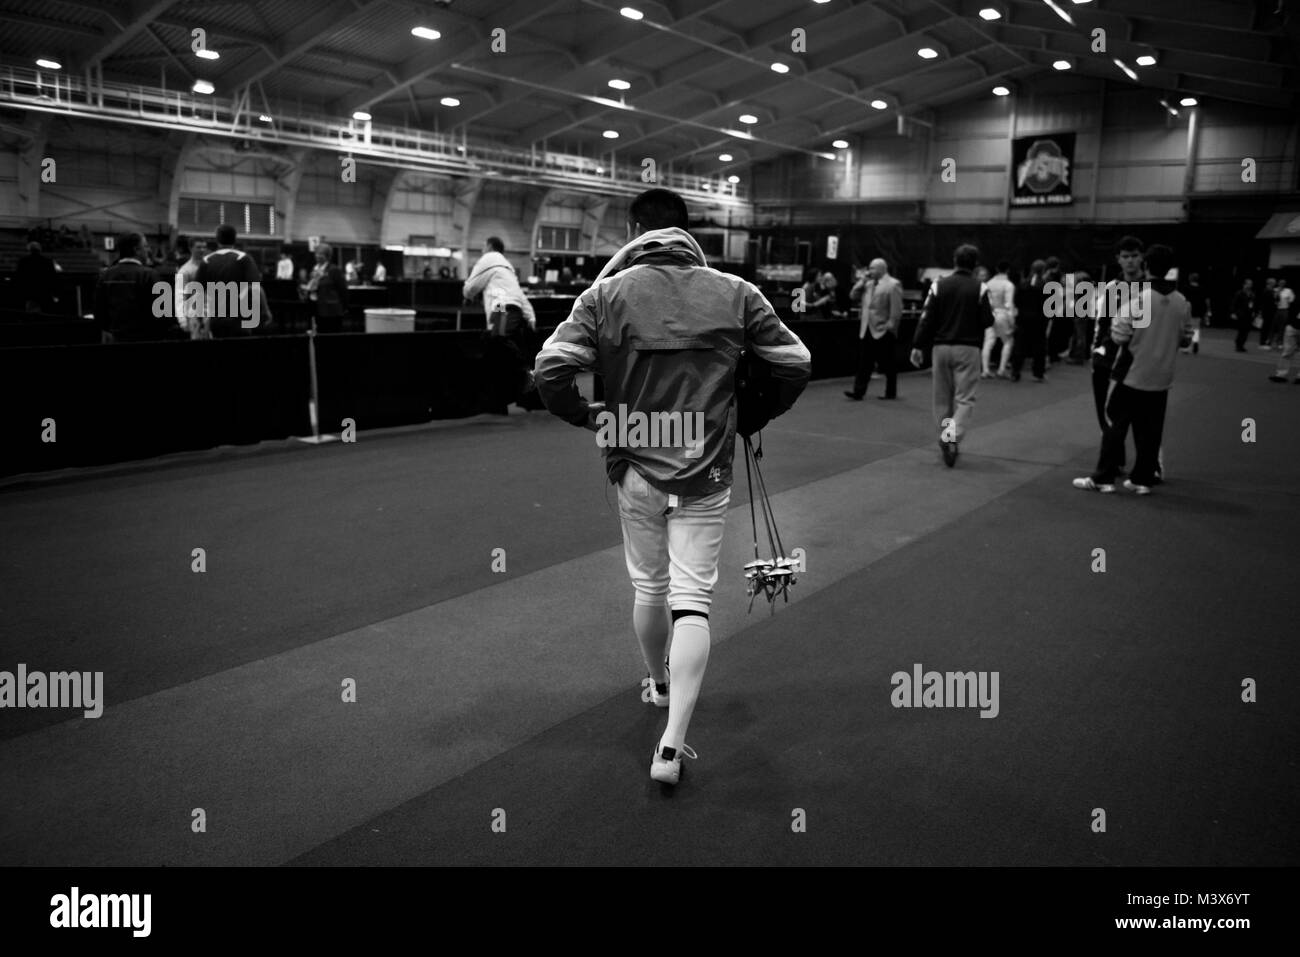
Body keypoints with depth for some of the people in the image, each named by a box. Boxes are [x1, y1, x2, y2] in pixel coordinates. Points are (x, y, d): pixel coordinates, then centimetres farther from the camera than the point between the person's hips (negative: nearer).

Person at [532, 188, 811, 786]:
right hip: (705, 473, -1)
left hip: (636, 468, 1)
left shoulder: (607, 293, -5)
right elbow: (796, 365, 0)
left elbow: (551, 367, -13)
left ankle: (658, 684, 44)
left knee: (648, 588, 20)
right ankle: (672, 744, -3)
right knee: (692, 601, 2)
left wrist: (587, 416, 4)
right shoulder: (735, 293, -2)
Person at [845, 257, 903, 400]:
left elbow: (896, 309, -13)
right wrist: (863, 280, 3)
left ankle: (891, 393, 17)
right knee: (864, 363, 1)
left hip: (883, 331, -6)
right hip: (867, 329, 6)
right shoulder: (868, 284, 15)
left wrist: (891, 325, -17)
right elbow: (853, 295, 12)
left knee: (887, 364, 5)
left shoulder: (893, 284, -8)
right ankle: (858, 391, -1)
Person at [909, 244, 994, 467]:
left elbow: (927, 318, -3)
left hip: (941, 347, 3)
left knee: (942, 397, 14)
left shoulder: (939, 285, -1)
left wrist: (918, 346, 1)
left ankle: (945, 439, 19)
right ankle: (952, 438, -21)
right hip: (967, 348, -2)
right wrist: (989, 312, 18)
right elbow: (987, 321, -5)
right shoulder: (979, 288, -7)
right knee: (964, 398, 0)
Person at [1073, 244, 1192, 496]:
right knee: (1150, 431, 10)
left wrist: (1116, 318, 5)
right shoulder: (1182, 303, 1)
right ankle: (1143, 479, 15)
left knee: (1115, 424, 4)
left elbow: (1119, 335, -13)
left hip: (1132, 374, -4)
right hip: (1161, 377, 4)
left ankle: (1103, 478, 5)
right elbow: (1185, 338, 10)